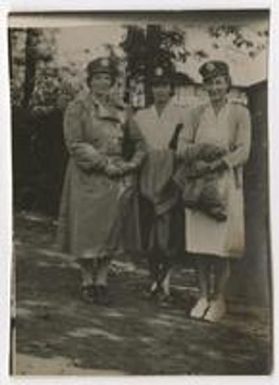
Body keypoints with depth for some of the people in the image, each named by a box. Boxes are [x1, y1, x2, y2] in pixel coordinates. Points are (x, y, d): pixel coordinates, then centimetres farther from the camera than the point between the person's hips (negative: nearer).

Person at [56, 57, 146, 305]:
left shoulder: (120, 111, 11)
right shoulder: (77, 108, -1)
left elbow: (139, 141, 16)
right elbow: (75, 145, -9)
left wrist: (133, 163, -2)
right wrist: (104, 164, -14)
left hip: (116, 179, 4)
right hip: (87, 179, -3)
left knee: (111, 230, 4)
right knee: (86, 230, 0)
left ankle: (102, 281, 14)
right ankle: (87, 281, 14)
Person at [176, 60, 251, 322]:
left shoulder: (240, 113, 0)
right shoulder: (196, 114, 10)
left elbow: (243, 152, -6)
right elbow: (182, 148, 5)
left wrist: (215, 165, -16)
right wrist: (202, 150, -14)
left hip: (226, 184, -3)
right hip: (198, 183, 3)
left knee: (222, 245, -3)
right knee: (200, 242, 2)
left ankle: (218, 299, 8)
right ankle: (203, 296, 13)